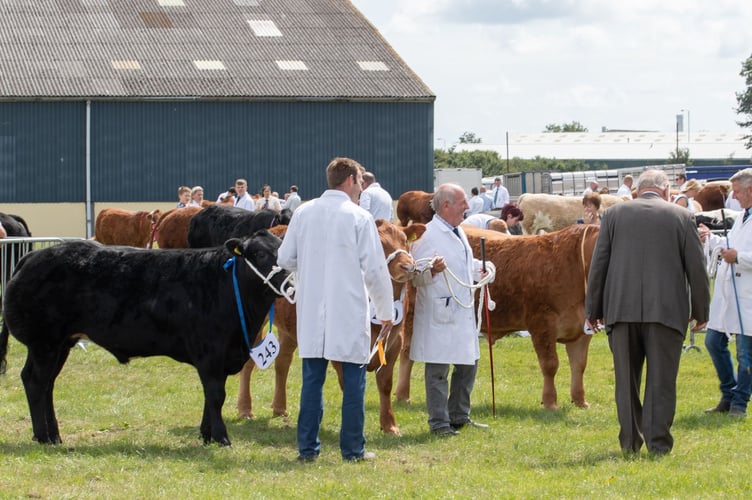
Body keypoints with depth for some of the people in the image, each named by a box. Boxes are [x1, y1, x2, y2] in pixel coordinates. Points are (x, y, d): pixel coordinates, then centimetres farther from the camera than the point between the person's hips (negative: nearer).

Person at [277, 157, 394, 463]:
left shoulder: (303, 213, 3)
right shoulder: (359, 218, -8)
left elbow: (285, 259, 7)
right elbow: (375, 269, -8)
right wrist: (385, 311, 3)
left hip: (311, 311, 4)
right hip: (350, 310, -4)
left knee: (312, 379, 10)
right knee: (353, 380, 5)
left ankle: (307, 448, 11)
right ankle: (353, 449, 7)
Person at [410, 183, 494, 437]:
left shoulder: (459, 233, 16)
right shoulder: (427, 235, -14)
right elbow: (416, 277, -19)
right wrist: (433, 270, -35)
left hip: (463, 313, 9)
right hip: (438, 314, -9)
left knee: (468, 365, 14)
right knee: (438, 370, -3)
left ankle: (459, 416, 27)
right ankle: (439, 423, 3)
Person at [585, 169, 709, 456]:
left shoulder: (614, 214, 6)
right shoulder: (681, 217, 4)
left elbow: (598, 265, 5)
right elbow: (696, 268, 3)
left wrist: (593, 309, 11)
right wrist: (700, 312, 12)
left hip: (621, 310, 1)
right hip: (667, 311, -1)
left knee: (626, 379, 10)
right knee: (661, 380, 2)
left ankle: (630, 441, 13)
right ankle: (658, 443, -1)